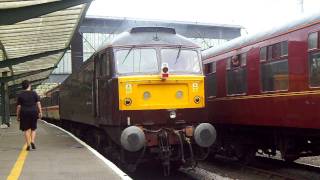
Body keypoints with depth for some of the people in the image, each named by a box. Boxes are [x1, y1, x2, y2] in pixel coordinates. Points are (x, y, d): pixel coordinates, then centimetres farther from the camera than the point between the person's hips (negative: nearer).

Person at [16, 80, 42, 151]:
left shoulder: (20, 95, 1)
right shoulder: (34, 93, 3)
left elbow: (18, 106, -1)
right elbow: (38, 103, -2)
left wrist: (18, 116, 5)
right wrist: (40, 112, 1)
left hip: (24, 113, -1)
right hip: (33, 112, 1)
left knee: (26, 129, 5)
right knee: (33, 129, 13)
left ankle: (28, 145, 0)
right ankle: (32, 141, -6)